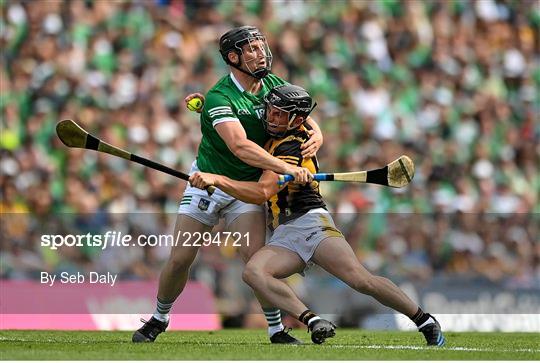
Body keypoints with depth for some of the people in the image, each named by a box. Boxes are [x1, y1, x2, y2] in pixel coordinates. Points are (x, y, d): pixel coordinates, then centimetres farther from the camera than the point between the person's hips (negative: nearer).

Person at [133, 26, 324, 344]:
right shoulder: (219, 98, -22)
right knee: (180, 258, -1)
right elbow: (240, 146, -36)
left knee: (256, 256, -17)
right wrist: (285, 167, -46)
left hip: (247, 186, 2)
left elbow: (307, 121, 5)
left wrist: (315, 138, -20)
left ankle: (277, 330, -9)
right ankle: (159, 319, 23)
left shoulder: (274, 84, -4)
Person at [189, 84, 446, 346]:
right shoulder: (274, 134, 16)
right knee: (253, 272, -25)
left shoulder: (292, 146, -9)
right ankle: (313, 321, -37)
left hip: (309, 220, -7)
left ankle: (426, 322, -8)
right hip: (283, 236, 7)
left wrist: (216, 179, -26)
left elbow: (262, 192, -19)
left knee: (361, 280, -23)